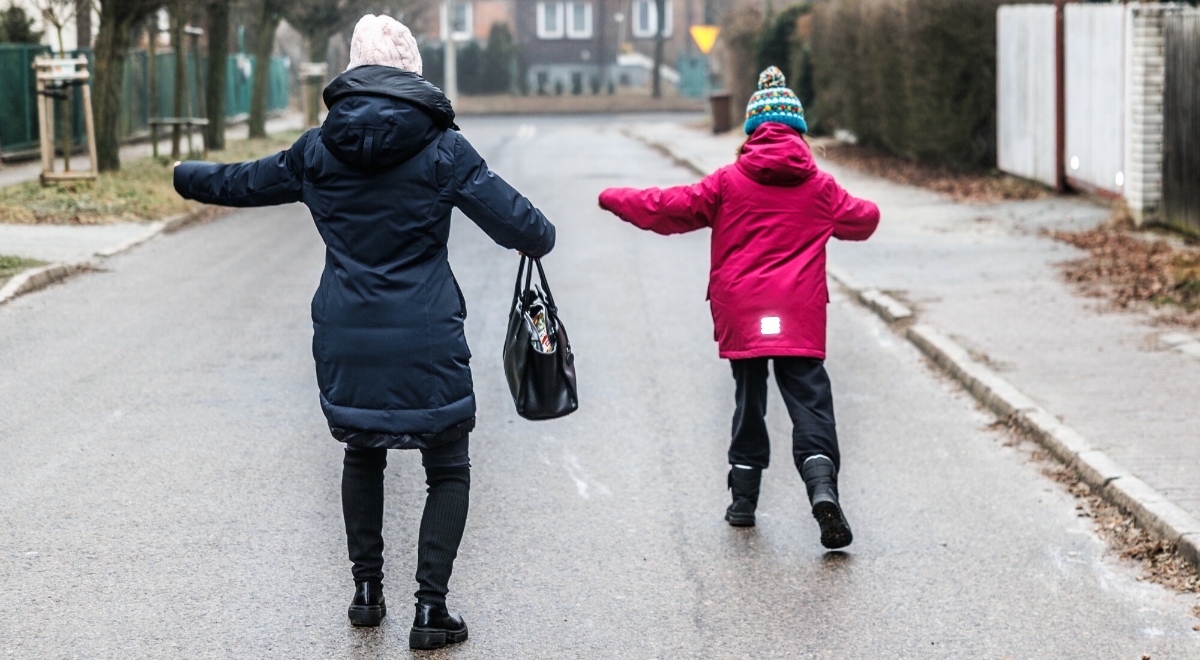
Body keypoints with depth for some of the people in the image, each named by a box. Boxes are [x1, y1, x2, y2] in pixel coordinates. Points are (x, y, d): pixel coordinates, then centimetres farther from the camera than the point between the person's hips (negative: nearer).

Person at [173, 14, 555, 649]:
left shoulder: (318, 149, 3)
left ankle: (366, 590, 25)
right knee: (448, 470, 11)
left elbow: (243, 182, 18)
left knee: (362, 457, 25)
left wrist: (187, 176, 39)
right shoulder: (441, 146, -7)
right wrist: (541, 236, 16)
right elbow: (513, 221, -7)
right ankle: (431, 607, 3)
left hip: (345, 342, 3)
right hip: (427, 342, -3)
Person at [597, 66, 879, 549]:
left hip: (740, 316, 1)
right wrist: (866, 210, 47)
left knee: (749, 401, 15)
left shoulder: (728, 183, 2)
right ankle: (823, 487, -27)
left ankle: (743, 498, 19)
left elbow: (666, 209, 4)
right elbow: (862, 221, 22)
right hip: (800, 320, -1)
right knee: (809, 402, -4)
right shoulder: (820, 187, 7)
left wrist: (614, 199, 20)